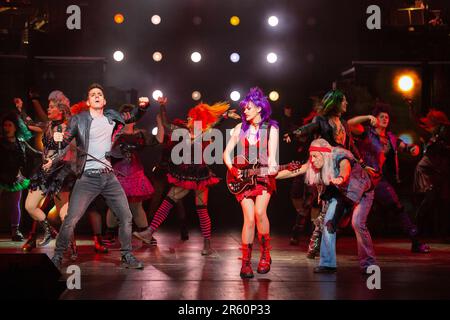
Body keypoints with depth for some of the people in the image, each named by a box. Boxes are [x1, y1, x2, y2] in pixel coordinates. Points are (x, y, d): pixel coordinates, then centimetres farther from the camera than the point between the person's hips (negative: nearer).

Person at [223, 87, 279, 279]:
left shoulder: (271, 128, 0)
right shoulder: (241, 128, 8)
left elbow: (272, 155, -12)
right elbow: (227, 152, 9)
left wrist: (272, 168, -33)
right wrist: (232, 169, -8)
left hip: (264, 176, -2)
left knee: (259, 212, -22)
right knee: (249, 218, -10)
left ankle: (265, 255, -4)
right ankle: (246, 262, -1)